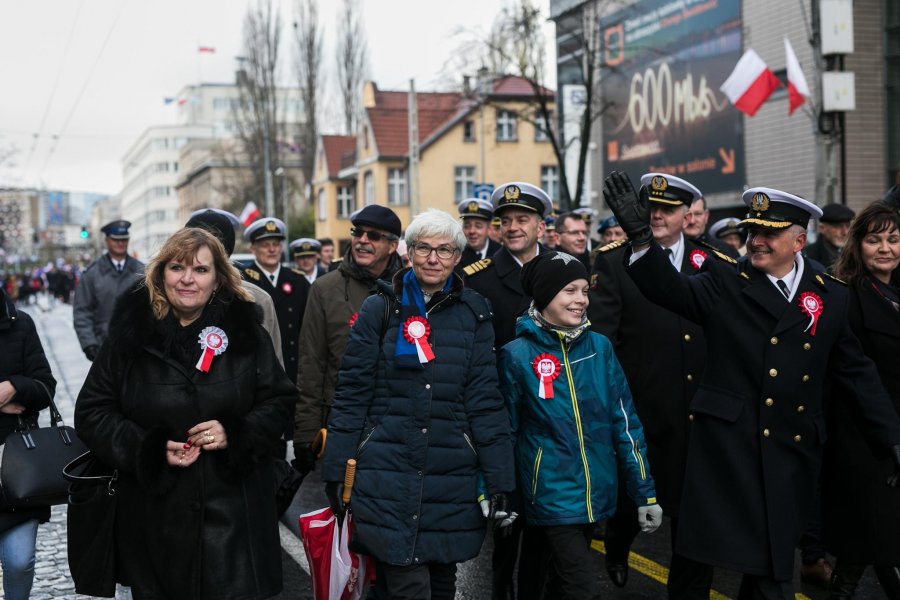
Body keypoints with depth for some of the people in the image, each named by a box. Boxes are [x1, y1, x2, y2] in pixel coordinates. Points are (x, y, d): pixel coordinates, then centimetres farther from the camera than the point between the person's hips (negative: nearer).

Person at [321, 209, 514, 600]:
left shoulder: (473, 314, 5)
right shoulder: (379, 309, 2)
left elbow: (485, 403, 3)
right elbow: (350, 395, 1)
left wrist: (500, 481, -1)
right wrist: (336, 472, -1)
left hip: (452, 479, 2)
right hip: (388, 476, -2)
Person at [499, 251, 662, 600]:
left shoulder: (599, 347, 2)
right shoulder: (517, 355, -8)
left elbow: (624, 422, 4)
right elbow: (506, 430, -1)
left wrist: (644, 491, 2)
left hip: (596, 493, 4)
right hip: (553, 496, -4)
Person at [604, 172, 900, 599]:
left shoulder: (831, 298, 6)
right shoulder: (724, 283, -1)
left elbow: (857, 372, 11)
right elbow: (671, 289, -17)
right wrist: (640, 235, -33)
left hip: (792, 451, 2)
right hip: (724, 444, -2)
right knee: (698, 556, 4)